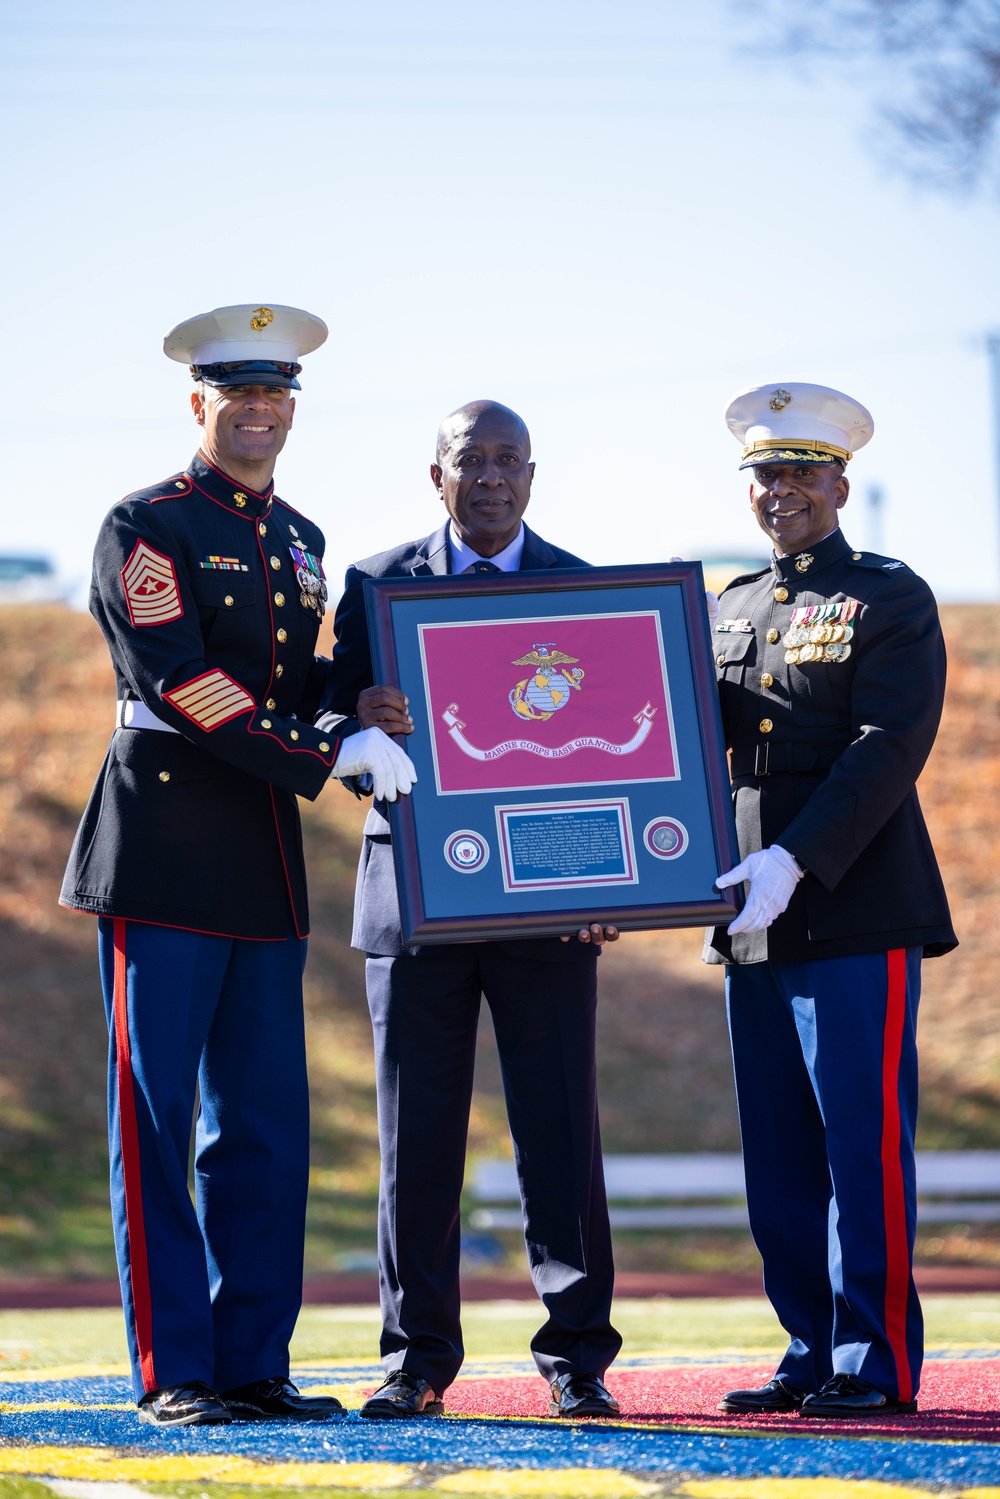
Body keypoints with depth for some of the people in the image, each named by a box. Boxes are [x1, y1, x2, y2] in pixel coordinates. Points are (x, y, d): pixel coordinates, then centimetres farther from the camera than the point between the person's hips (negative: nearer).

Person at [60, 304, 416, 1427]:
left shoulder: (297, 541, 17)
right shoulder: (147, 526, -5)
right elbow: (178, 680, -16)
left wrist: (362, 712, 4)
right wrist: (327, 756, -19)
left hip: (267, 862, 7)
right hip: (167, 851, -7)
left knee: (265, 1124, 6)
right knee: (156, 1116, -3)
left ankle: (253, 1363, 10)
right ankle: (171, 1374, -1)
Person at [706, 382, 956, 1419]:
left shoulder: (892, 599, -1)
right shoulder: (728, 611, 18)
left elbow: (886, 749, -12)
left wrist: (795, 863, -21)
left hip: (857, 914, -6)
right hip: (754, 926, 6)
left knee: (864, 1142, -6)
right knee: (779, 1156, 7)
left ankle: (876, 1362, -2)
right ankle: (813, 1353, 14)